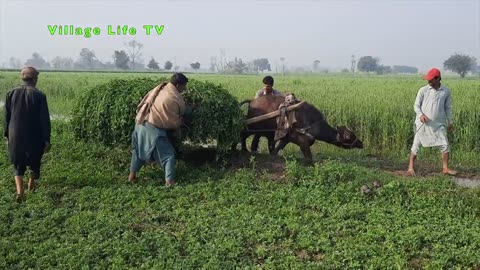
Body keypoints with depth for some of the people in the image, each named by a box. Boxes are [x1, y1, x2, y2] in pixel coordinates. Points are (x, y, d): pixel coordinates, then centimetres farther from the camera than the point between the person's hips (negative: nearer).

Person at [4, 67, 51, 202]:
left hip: (15, 137, 2)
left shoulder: (11, 94, -2)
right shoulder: (39, 95, -11)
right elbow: (45, 120, -10)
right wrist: (46, 140, -4)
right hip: (34, 137, -2)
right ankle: (32, 183, 40)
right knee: (34, 161, 21)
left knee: (18, 164, 11)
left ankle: (19, 190, -6)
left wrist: (7, 135, 14)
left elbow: (6, 117, 4)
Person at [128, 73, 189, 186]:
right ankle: (169, 181, -1)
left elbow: (143, 103, 16)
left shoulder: (159, 89, 8)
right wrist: (178, 126, 13)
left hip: (141, 124, 8)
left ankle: (132, 175, 30)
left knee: (138, 150, 24)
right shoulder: (174, 99, -13)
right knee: (168, 155, 2)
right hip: (154, 128, -8)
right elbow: (174, 121, -6)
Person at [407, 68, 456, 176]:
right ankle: (411, 167, 11)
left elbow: (448, 108, 13)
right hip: (423, 123, -2)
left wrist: (450, 122, 15)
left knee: (445, 145, 1)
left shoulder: (446, 91, 3)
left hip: (439, 124, 2)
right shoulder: (423, 90, -4)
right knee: (416, 145, 1)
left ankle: (446, 168, 14)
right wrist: (421, 115, -19)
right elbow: (416, 105, 0)